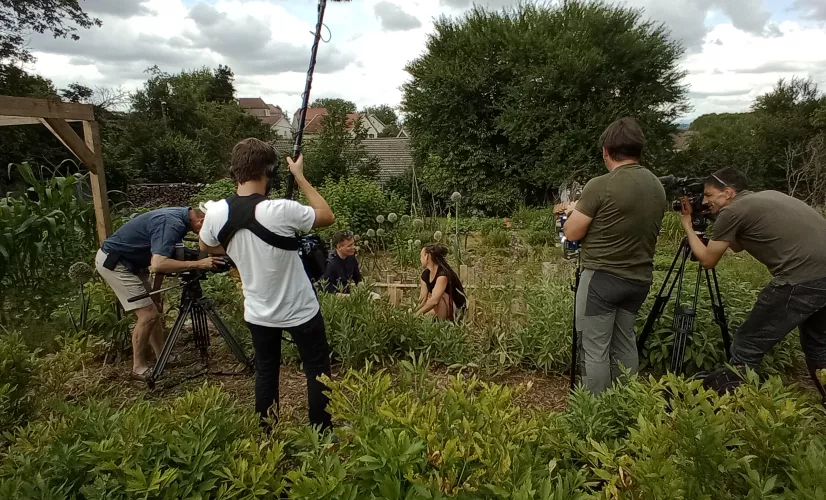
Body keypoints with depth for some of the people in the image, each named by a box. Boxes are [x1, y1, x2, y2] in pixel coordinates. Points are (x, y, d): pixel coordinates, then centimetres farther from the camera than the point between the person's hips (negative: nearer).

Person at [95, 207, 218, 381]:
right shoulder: (172, 223, -27)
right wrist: (197, 264, -36)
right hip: (113, 261, -10)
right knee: (148, 314, -9)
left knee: (155, 309, 11)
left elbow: (163, 258, 11)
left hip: (128, 261, 10)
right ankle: (139, 368, 5)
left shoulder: (179, 217, 3)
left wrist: (156, 291, 12)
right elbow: (158, 264, -38)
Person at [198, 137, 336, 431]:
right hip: (300, 311, -4)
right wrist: (299, 177, -7)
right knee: (317, 370, 14)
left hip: (258, 314, 5)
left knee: (266, 374, 21)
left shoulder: (216, 213, -12)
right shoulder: (281, 211, -27)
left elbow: (206, 247, 10)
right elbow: (327, 217, -11)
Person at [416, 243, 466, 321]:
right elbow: (423, 298, -4)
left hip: (457, 311, -8)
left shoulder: (443, 273, -26)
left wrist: (417, 314, -31)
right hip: (442, 309, 8)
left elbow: (434, 300, -35)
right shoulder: (425, 274, 0)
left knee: (438, 296, -32)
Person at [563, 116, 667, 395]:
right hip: (640, 278, 7)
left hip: (602, 277, -7)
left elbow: (572, 233, -11)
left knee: (595, 348, 3)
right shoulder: (657, 187, 6)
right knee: (625, 343, 19)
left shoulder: (601, 186, -17)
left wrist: (575, 212, 10)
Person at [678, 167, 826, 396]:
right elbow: (737, 245, 32)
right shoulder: (769, 196, 23)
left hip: (802, 280, -9)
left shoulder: (732, 211, -2)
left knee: (746, 347, 3)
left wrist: (687, 224, 17)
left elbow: (707, 260, 7)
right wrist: (710, 223, 27)